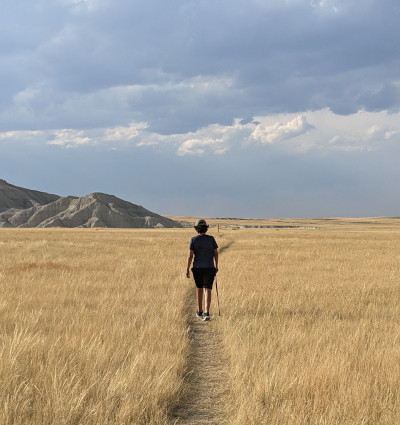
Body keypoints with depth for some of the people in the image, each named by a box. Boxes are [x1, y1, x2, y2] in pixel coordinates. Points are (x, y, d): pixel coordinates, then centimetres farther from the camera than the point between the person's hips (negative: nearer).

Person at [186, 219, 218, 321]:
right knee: (207, 290, -5)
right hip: (209, 268, 0)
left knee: (199, 288, 18)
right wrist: (216, 266, 16)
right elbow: (216, 253, 4)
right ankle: (206, 313, -19)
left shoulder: (193, 239, -5)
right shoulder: (211, 239, 0)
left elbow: (190, 255, -8)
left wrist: (187, 269, -3)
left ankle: (199, 312, 28)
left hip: (197, 267, 0)